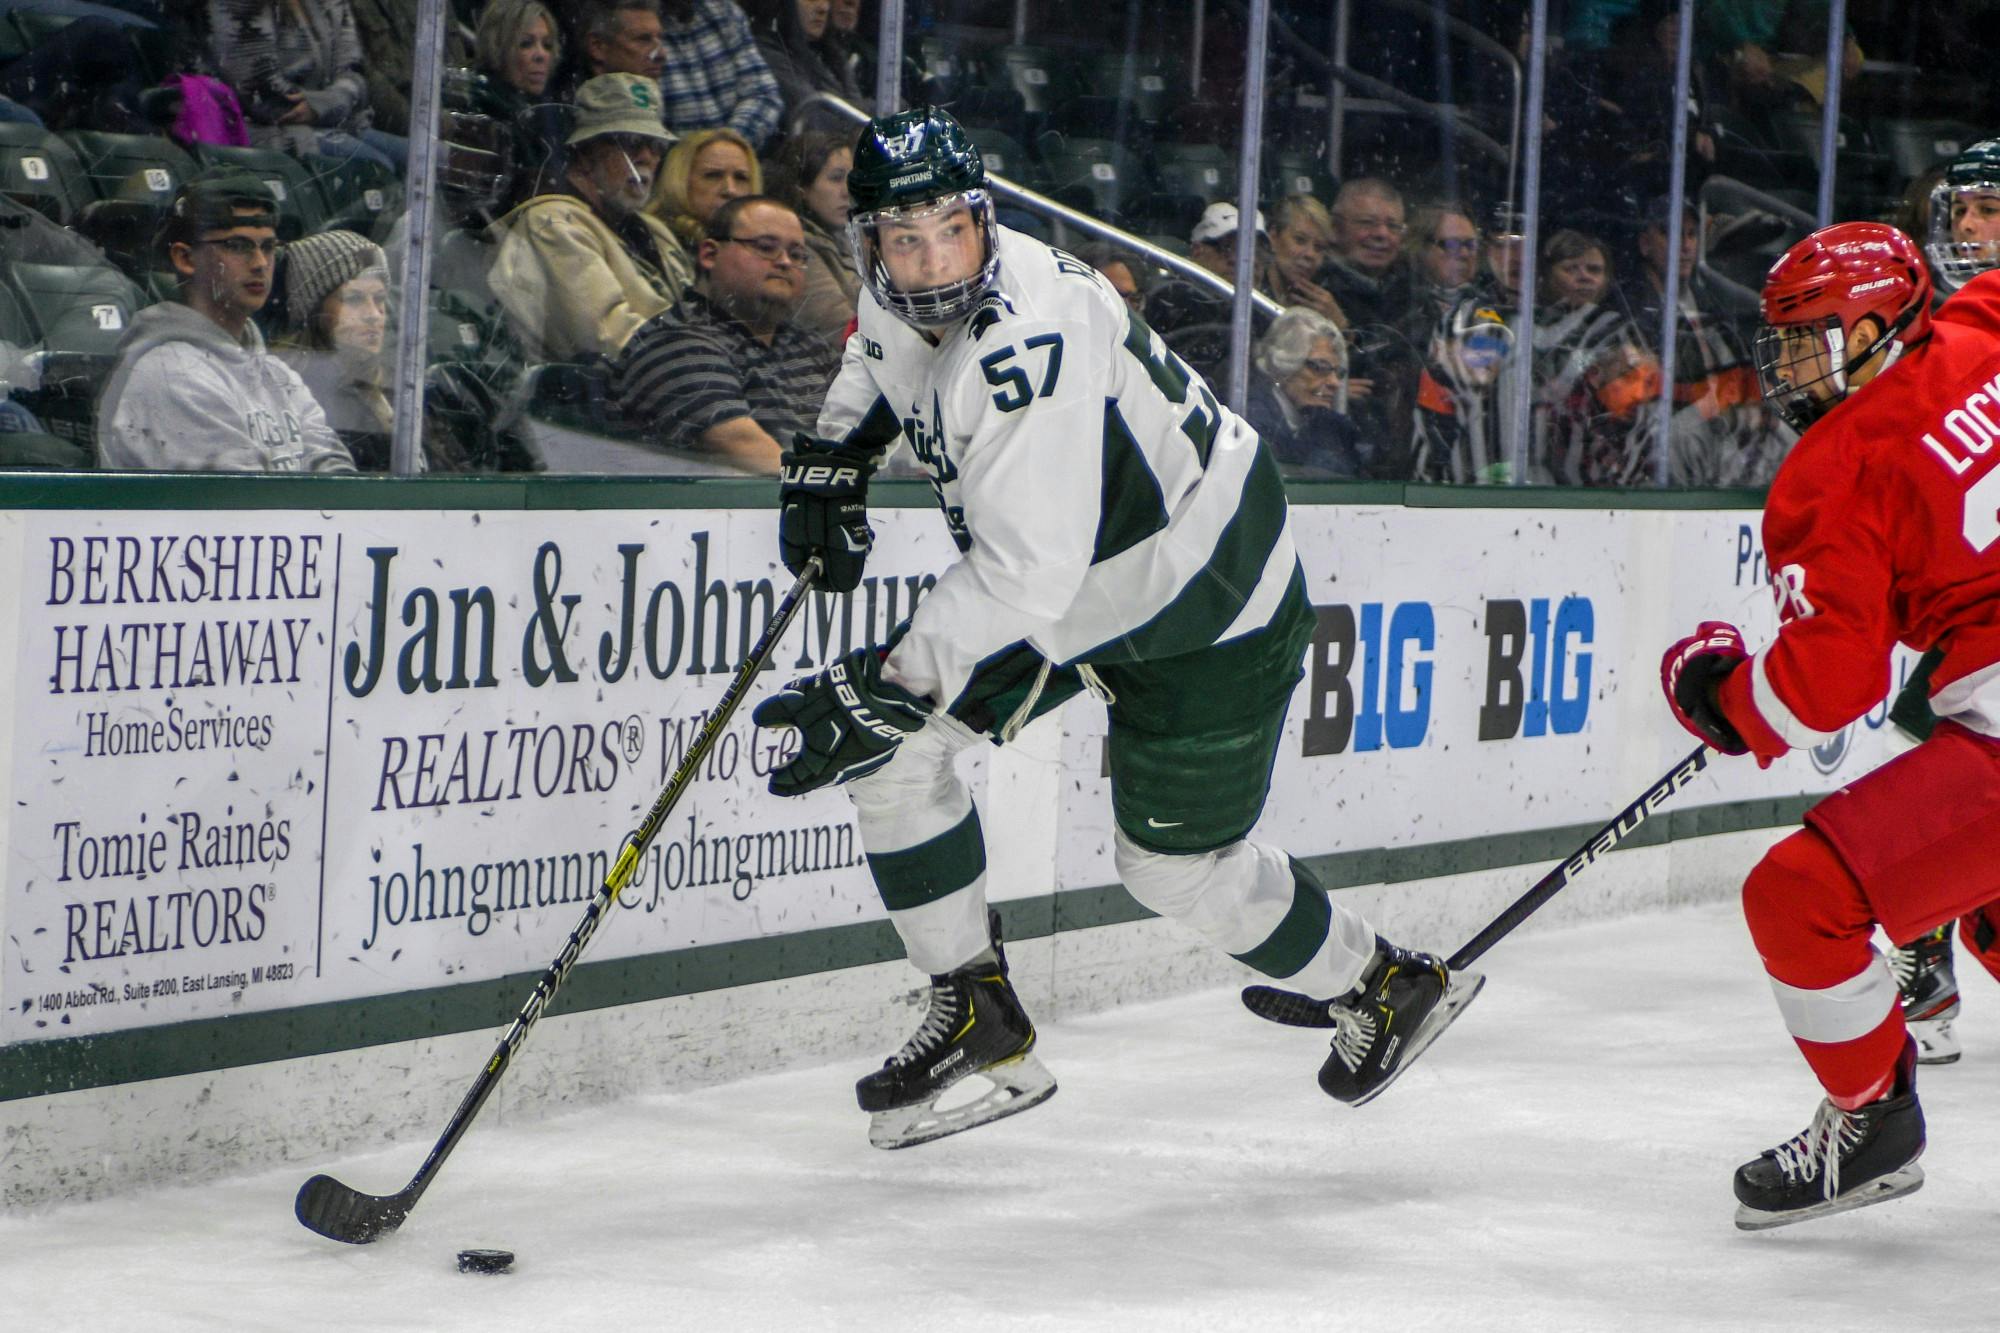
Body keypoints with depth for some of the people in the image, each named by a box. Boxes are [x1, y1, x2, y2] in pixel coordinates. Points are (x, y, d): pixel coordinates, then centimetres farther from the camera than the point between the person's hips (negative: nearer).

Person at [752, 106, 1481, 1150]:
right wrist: (830, 456, 7)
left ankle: (1385, 986, 27)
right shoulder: (903, 296, -8)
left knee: (1177, 865, 2)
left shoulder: (1029, 339, -36)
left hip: (1209, 597, -9)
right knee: (895, 744, -3)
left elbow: (1026, 574, -41)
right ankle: (976, 1015, 7)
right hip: (1086, 586, 9)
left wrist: (888, 689, -43)